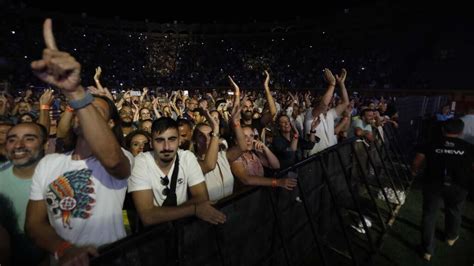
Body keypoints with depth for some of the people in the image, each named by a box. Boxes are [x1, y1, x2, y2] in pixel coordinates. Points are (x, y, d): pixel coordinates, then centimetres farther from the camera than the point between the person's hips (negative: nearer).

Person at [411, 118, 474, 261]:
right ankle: (451, 237, 54)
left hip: (434, 184, -2)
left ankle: (428, 250, 17)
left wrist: (414, 172, 15)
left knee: (429, 215, 11)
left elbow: (416, 162, -5)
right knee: (454, 212, 28)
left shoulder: (431, 144, -1)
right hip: (459, 186, 2)